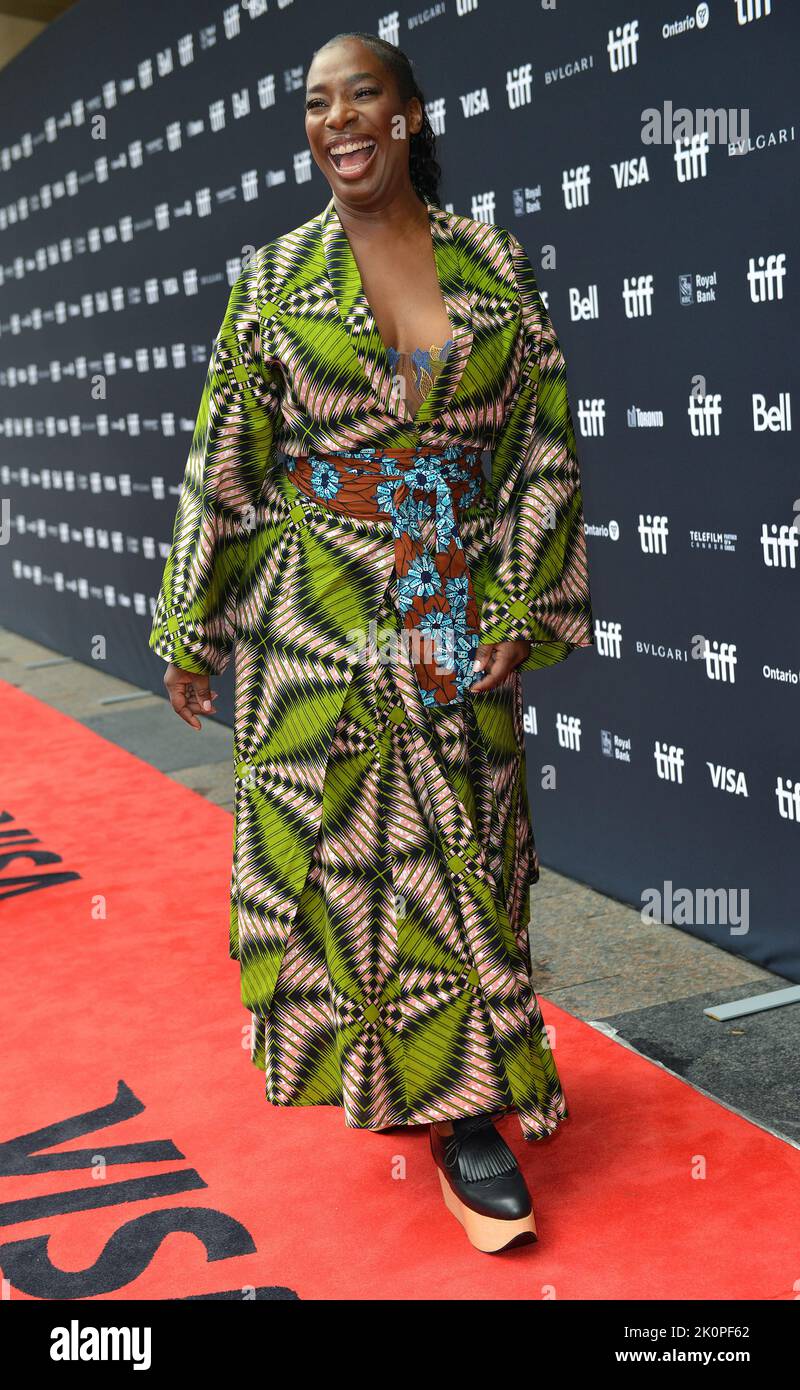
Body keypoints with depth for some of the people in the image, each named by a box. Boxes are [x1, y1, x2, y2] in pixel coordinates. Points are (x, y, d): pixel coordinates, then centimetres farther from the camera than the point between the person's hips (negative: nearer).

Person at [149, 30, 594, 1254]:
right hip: (316, 628, 0)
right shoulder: (274, 279, 2)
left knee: (458, 853, 6)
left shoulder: (495, 264, 3)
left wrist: (524, 605, -6)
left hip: (457, 623, 1)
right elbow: (222, 463, 2)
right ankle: (376, 1067, 26)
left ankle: (464, 1101, 19)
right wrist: (191, 628, 1)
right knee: (332, 848, 5)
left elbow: (547, 442, 2)